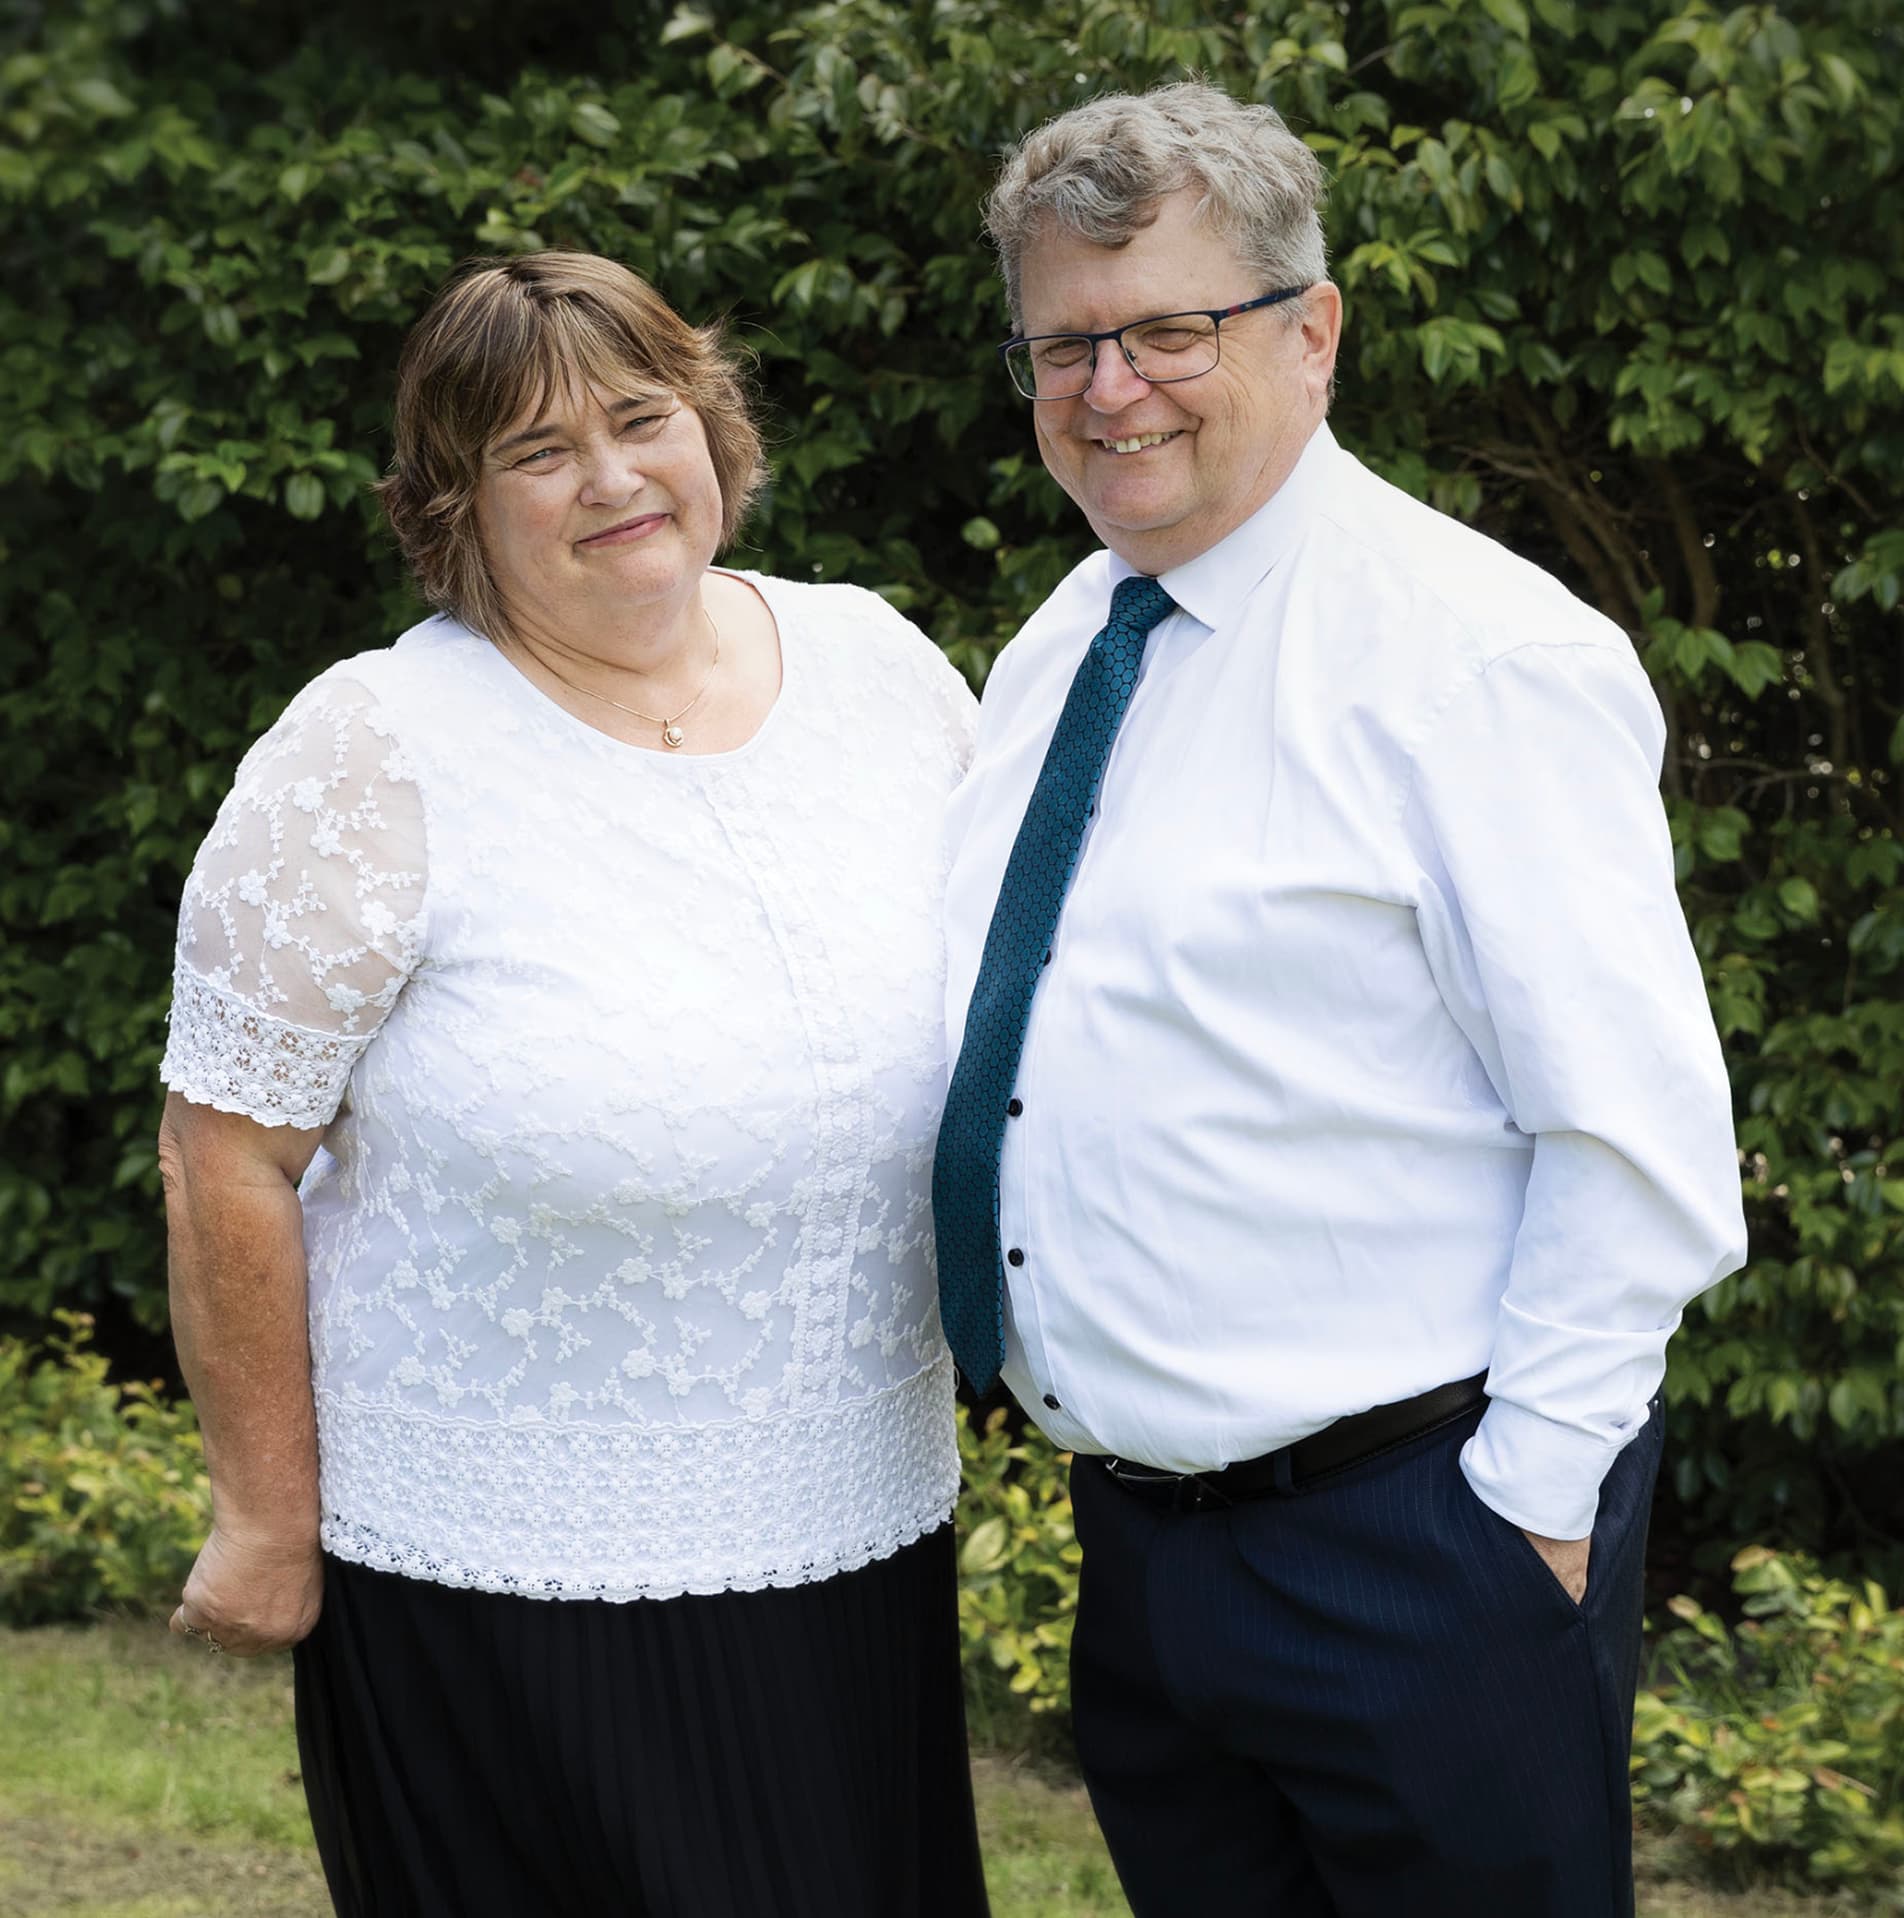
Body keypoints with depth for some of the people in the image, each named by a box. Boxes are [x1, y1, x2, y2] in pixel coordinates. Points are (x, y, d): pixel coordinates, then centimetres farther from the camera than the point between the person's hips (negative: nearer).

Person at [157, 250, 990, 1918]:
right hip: (505, 1577, -4)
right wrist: (271, 1521, -7)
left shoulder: (880, 665, 3)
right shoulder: (379, 757, -12)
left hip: (861, 1532, 5)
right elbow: (230, 1153, -10)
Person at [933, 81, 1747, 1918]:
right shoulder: (1049, 655, 11)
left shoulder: (1478, 658, -14)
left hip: (1417, 1551, -7)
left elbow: (1641, 1147, -17)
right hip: (1136, 1541, 7)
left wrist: (1530, 1502, -15)